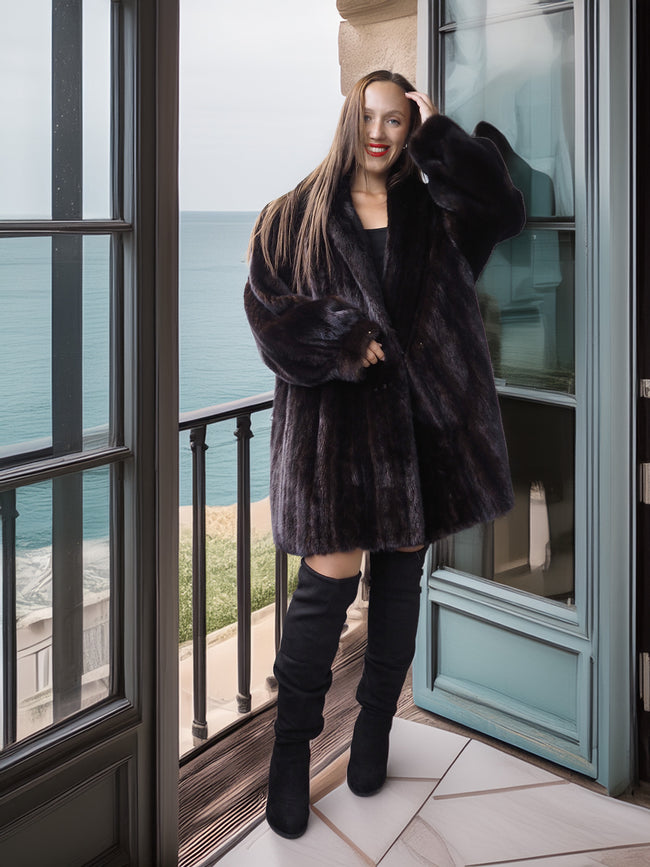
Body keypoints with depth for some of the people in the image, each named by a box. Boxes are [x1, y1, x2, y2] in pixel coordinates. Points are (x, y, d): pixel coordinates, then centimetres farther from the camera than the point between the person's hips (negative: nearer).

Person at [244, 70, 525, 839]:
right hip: (330, 410, -3)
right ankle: (291, 745, 9)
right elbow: (266, 306, -2)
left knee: (401, 572, 9)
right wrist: (347, 344, -11)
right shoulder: (294, 217, 5)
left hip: (417, 413, 3)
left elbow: (503, 210, -7)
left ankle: (376, 725, 27)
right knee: (329, 577, -8)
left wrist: (438, 134, -6)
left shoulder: (431, 212, 10)